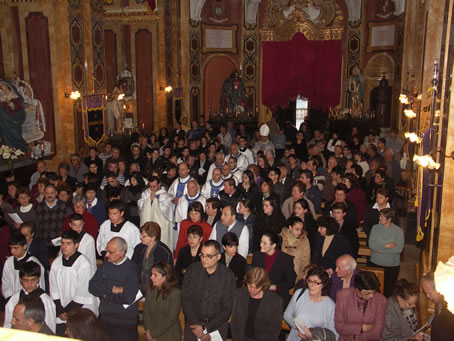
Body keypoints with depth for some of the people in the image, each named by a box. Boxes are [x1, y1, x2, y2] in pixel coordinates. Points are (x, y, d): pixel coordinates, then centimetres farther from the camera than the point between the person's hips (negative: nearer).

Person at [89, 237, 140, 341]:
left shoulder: (132, 269, -16)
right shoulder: (105, 265, 3)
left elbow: (128, 297, -23)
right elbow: (92, 287, -4)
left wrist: (105, 294, -12)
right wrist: (112, 289, -15)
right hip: (105, 318, 5)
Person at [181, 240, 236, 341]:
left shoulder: (228, 276, -13)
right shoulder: (192, 270, -7)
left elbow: (227, 309, -11)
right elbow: (185, 299, -8)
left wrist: (205, 328, -16)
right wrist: (196, 325, -17)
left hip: (217, 327, -1)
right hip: (193, 325, 1)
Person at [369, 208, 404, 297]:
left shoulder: (398, 230, -5)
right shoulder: (375, 228, 0)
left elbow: (399, 249, -15)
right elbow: (371, 245, -10)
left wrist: (380, 250, -15)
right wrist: (387, 245, -17)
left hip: (392, 266, -1)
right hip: (375, 263, 1)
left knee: (388, 290, 5)